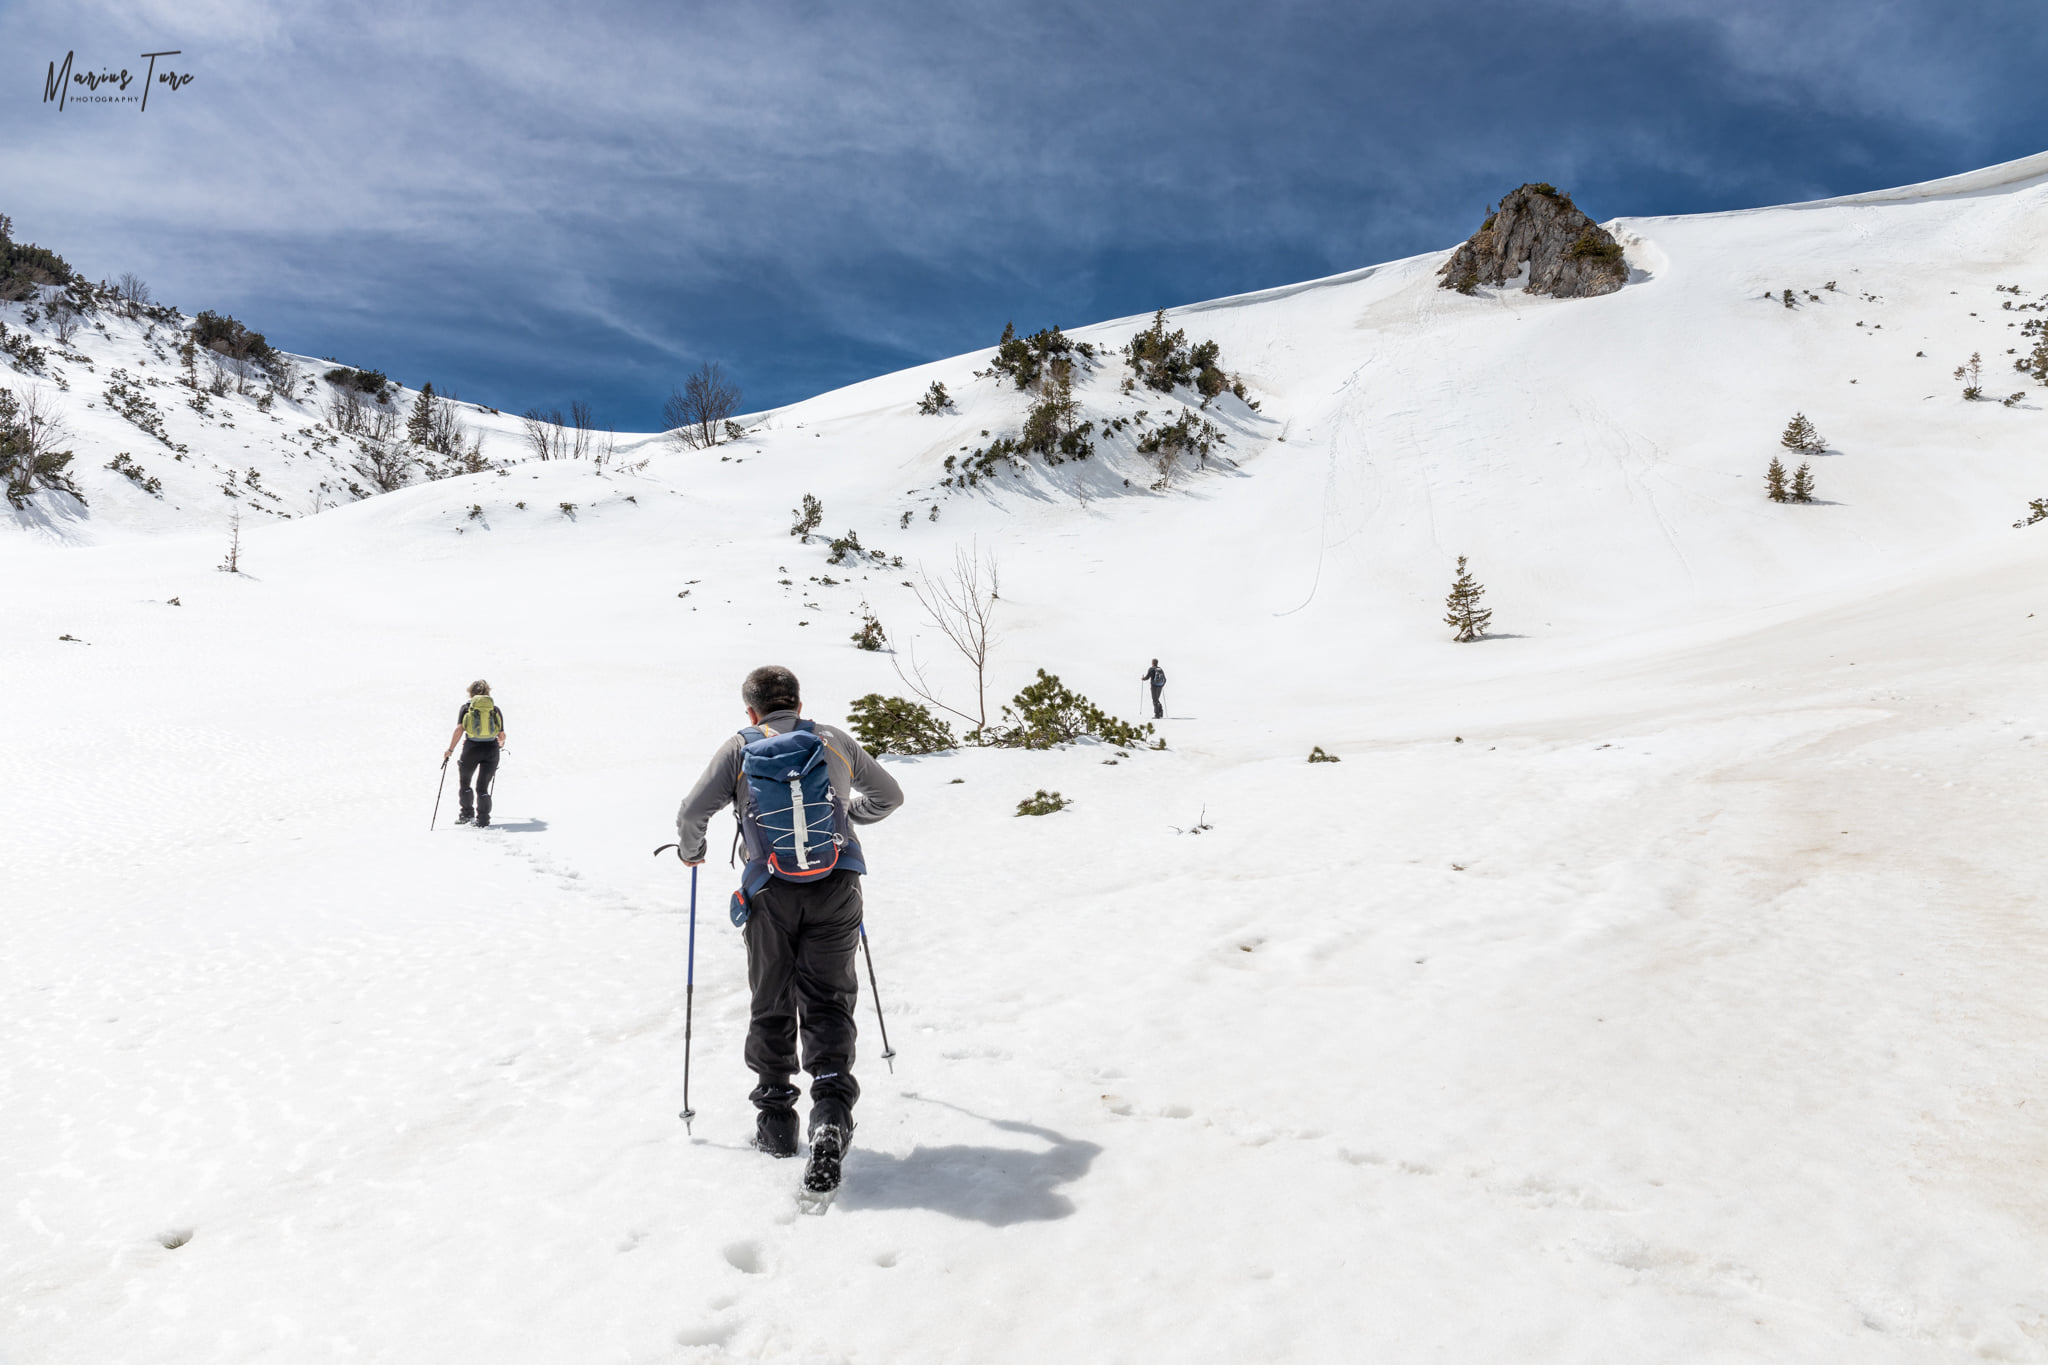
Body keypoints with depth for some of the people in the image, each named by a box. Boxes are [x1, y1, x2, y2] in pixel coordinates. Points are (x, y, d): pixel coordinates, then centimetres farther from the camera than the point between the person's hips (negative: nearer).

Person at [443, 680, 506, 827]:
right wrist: (501, 744, 30)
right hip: (491, 750, 1)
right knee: (483, 787, 8)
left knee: (463, 783, 21)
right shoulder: (495, 709, 9)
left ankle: (467, 814, 25)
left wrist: (450, 750, -5)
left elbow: (459, 729, -8)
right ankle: (483, 821, -1)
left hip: (471, 749, -1)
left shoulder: (466, 707, 5)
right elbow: (501, 735, 7)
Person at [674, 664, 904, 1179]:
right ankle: (831, 1112, -11)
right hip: (836, 887, 1)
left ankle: (775, 1118, 23)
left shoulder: (738, 748, 4)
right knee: (827, 1000, 6)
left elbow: (691, 812, -2)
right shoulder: (835, 740, 10)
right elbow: (888, 795, 19)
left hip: (772, 893, -1)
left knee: (771, 1004, 15)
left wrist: (691, 851, 19)